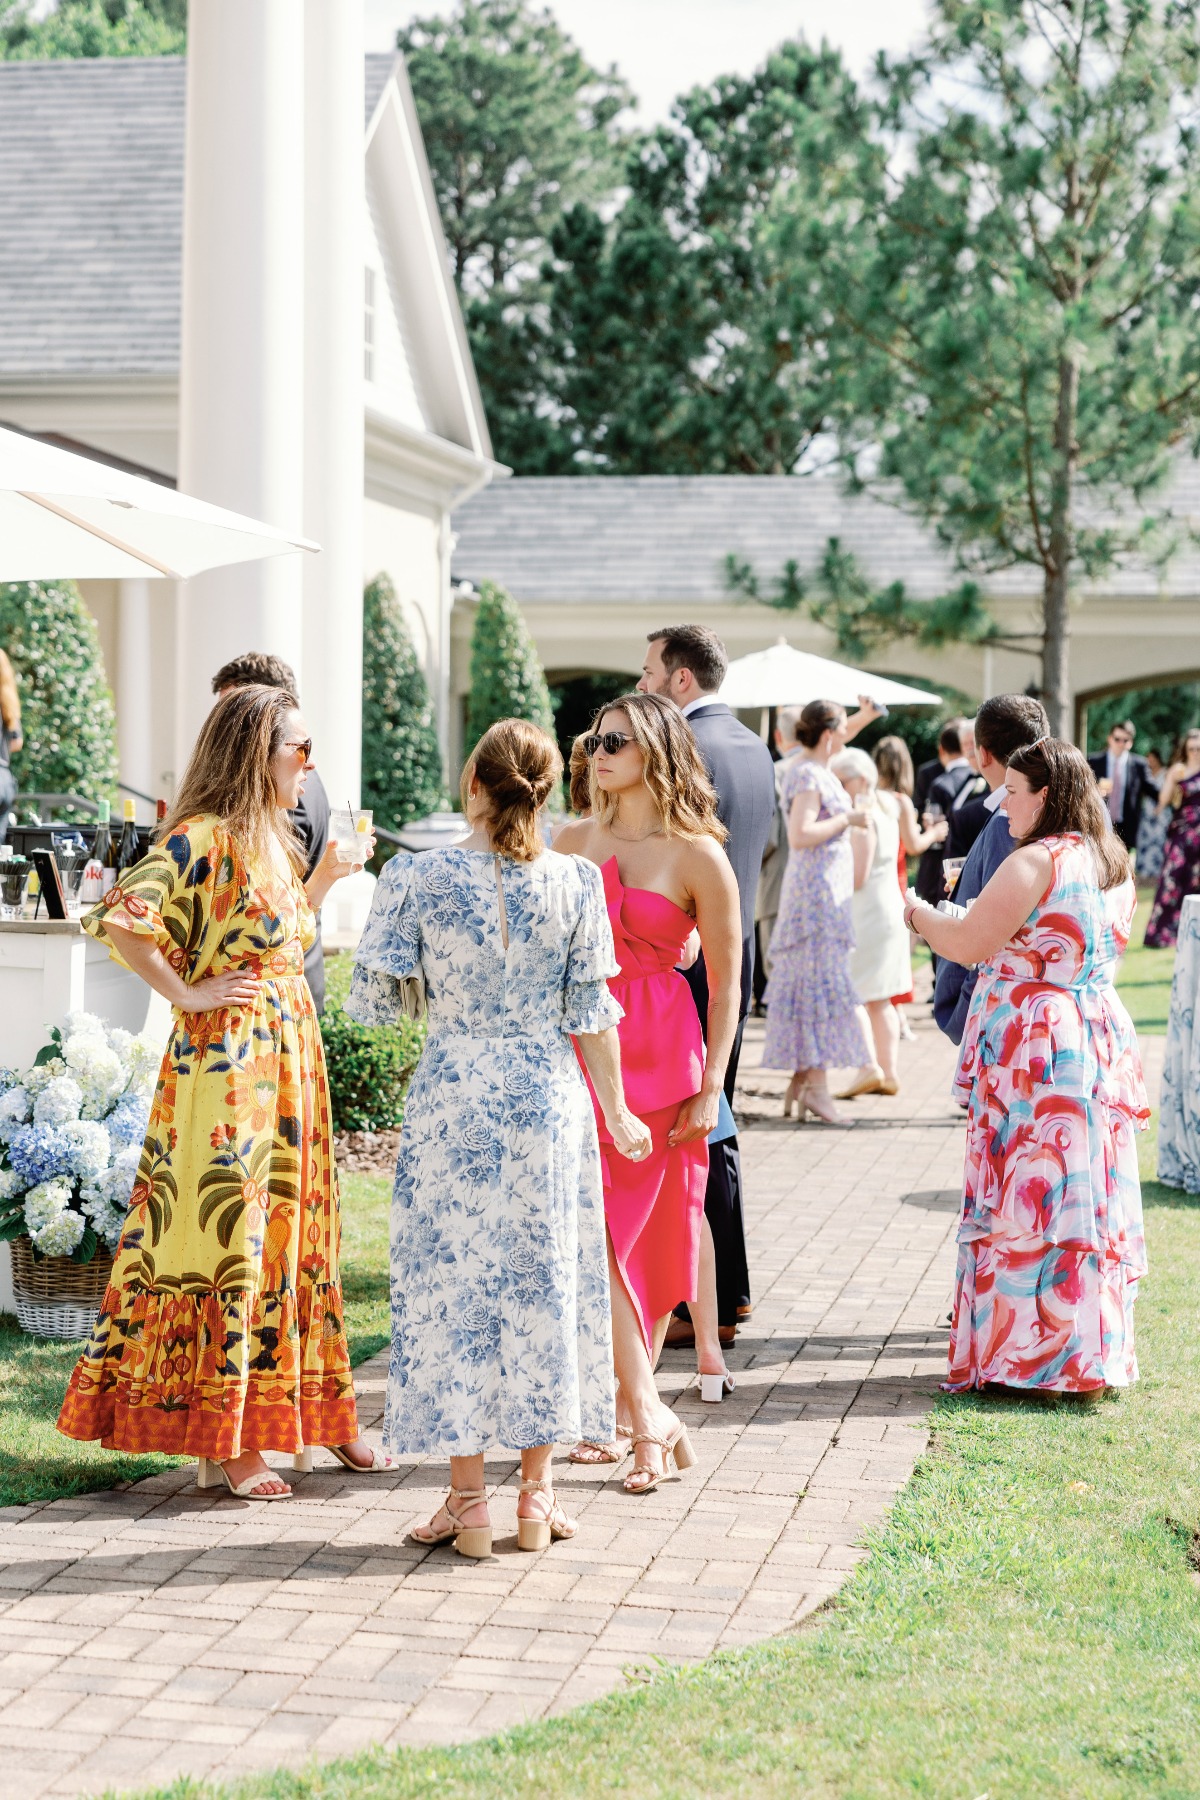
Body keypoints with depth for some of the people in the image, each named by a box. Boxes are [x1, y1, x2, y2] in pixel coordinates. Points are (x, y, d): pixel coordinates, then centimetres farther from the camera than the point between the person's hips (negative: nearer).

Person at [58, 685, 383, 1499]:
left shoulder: (273, 840, 14)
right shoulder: (205, 837, -14)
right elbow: (116, 917, -25)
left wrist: (328, 874, 17)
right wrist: (187, 994, -17)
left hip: (290, 1060, 9)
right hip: (228, 1063, -9)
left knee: (292, 1235, 14)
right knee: (226, 1234, -3)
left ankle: (314, 1414, 23)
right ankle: (221, 1442, 3)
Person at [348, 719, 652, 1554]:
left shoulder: (416, 878, -9)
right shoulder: (575, 881, -4)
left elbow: (377, 1000, -4)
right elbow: (591, 1013, -1)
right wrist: (616, 1112, 11)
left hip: (453, 1095, -1)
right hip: (550, 1099, 2)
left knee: (455, 1279, 6)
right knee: (546, 1279, 11)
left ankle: (469, 1501, 9)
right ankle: (537, 1494, 17)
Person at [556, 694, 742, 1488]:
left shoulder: (697, 857, -3)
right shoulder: (573, 841, 10)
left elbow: (726, 984, -2)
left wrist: (711, 1087, -7)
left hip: (660, 1055, -4)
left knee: (648, 1235, -1)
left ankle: (628, 1412, 11)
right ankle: (648, 1415, 4)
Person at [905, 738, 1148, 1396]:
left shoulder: (1036, 861, -14)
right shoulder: (1115, 866, 12)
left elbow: (966, 942, -13)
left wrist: (916, 910, 5)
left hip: (1031, 1050, -8)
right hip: (1101, 1040, 8)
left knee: (1025, 1200, -2)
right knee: (1087, 1195, 11)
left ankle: (1030, 1358, 2)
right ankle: (1091, 1354, 15)